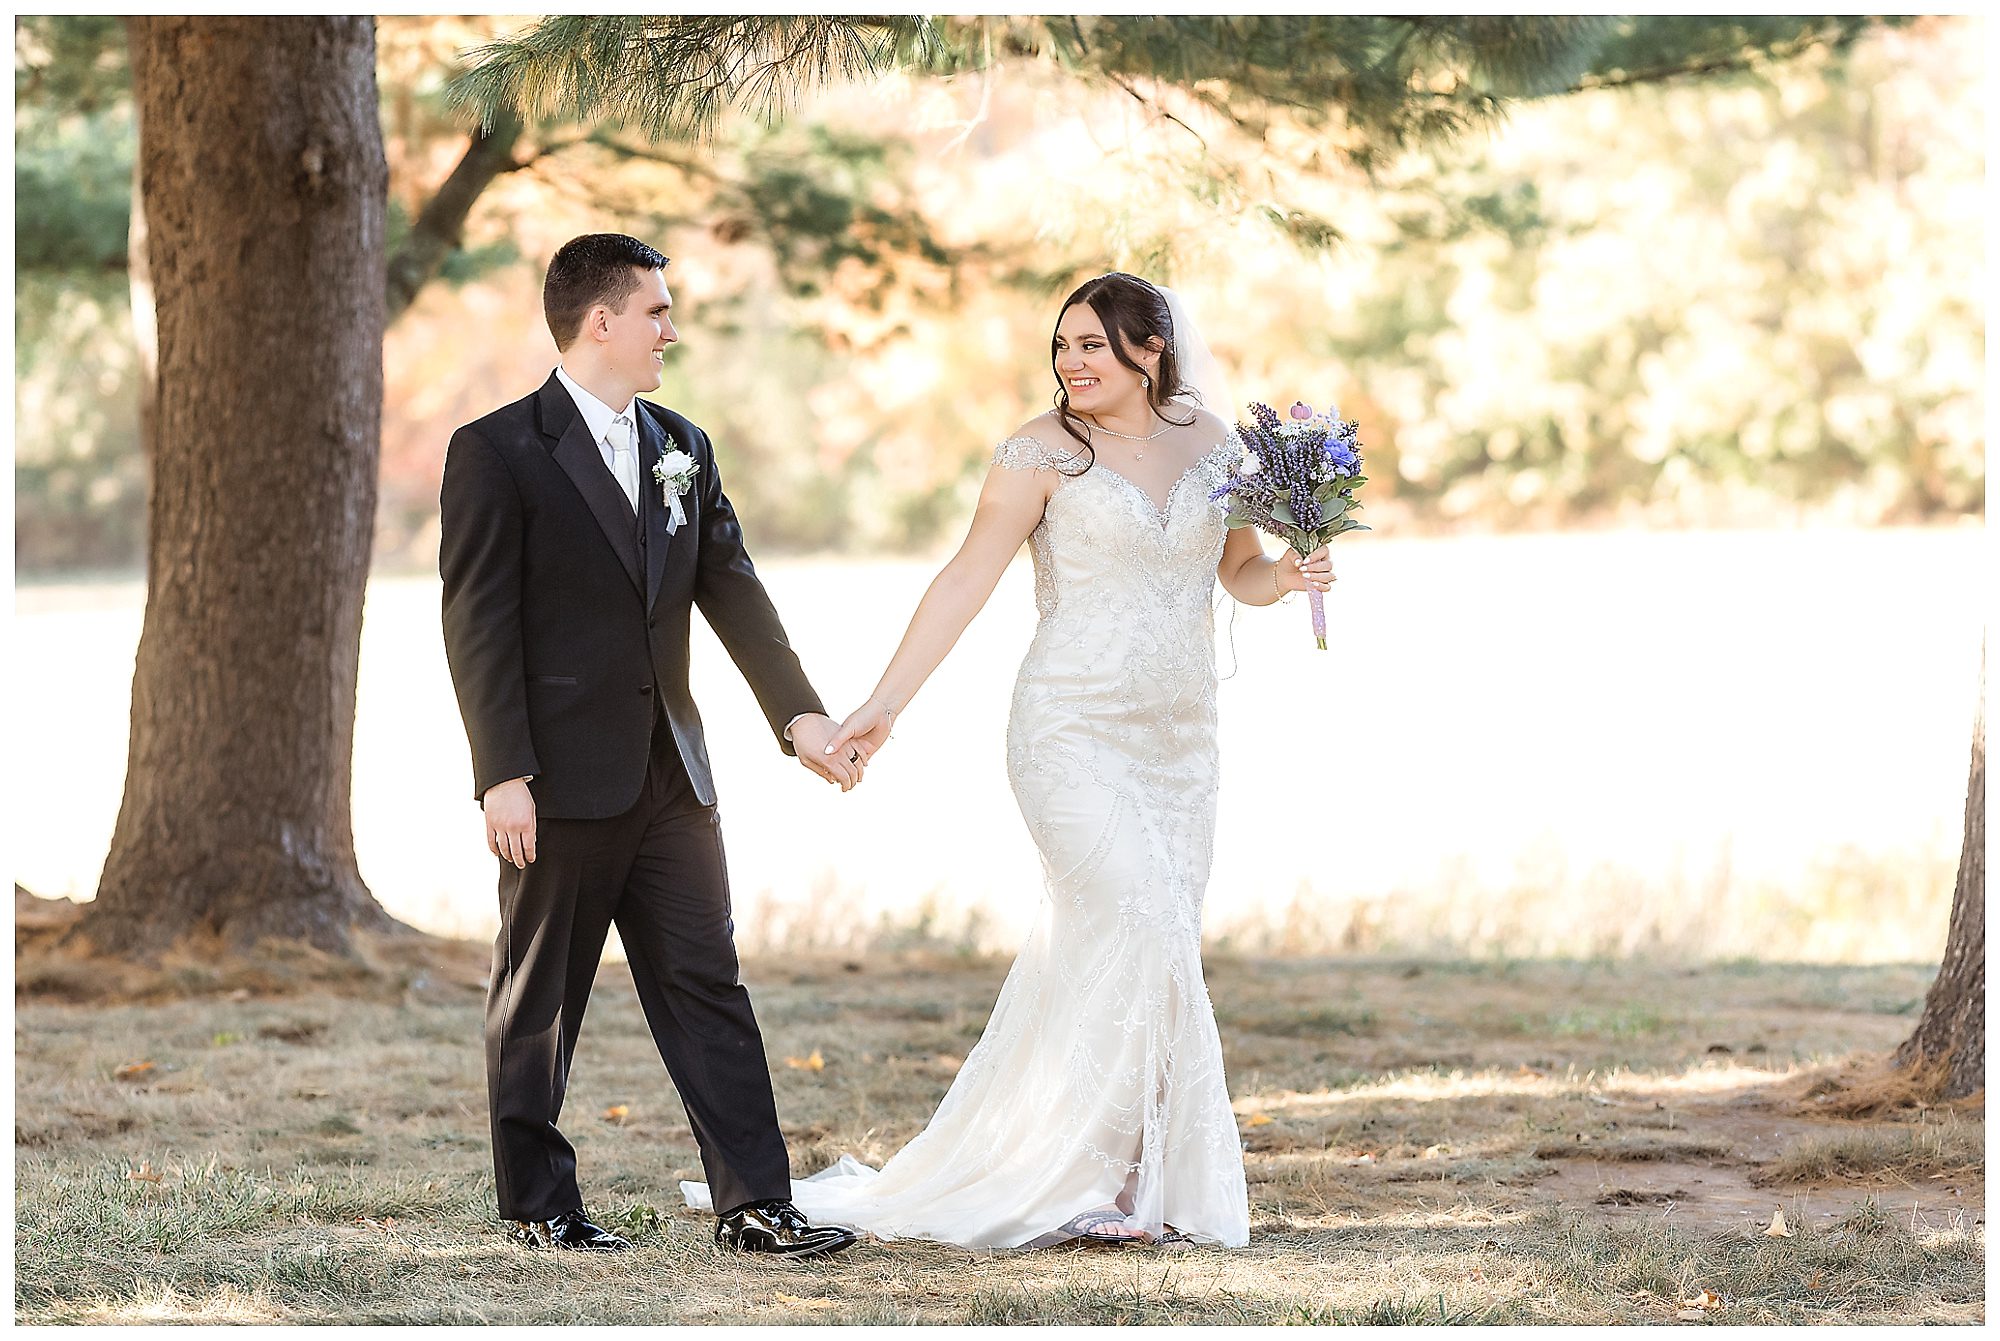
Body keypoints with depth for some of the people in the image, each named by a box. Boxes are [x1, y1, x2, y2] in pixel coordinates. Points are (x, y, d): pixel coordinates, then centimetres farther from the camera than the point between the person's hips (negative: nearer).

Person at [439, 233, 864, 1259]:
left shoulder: (682, 449, 12)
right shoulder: (497, 452, -8)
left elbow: (732, 590, 9)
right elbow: (478, 623, -11)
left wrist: (800, 713, -3)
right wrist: (503, 776, -17)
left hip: (669, 776, 6)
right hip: (560, 779, -6)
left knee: (707, 983, 4)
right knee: (539, 998, 5)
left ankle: (753, 1204, 5)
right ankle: (538, 1202, 15)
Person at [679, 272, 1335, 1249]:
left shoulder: (1209, 439, 8)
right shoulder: (1046, 450, -6)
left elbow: (1239, 571, 18)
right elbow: (966, 582, -8)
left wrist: (1288, 575, -6)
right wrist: (883, 706, -12)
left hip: (1178, 742, 5)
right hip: (1074, 733, -5)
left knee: (1093, 957, 6)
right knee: (1140, 932, -15)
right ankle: (1098, 1179, -7)